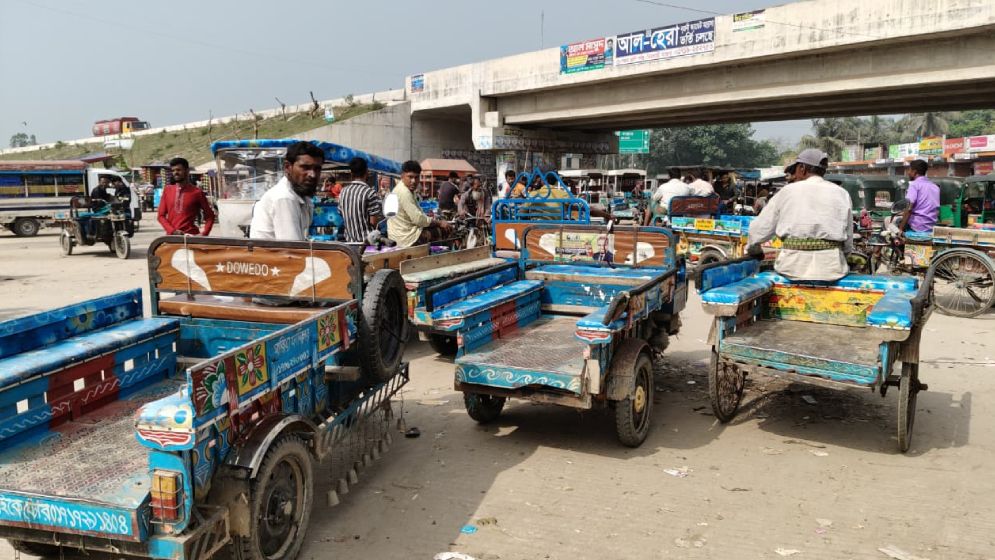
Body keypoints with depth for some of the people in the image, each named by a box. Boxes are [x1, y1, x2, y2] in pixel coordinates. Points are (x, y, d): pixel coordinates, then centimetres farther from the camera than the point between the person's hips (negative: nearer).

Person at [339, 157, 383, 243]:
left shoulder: (343, 191, 5)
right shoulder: (370, 192, -15)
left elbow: (342, 216, 13)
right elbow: (374, 221, -15)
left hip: (349, 240, 7)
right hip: (367, 241, -7)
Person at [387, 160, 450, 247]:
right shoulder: (404, 193, -18)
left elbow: (414, 215, 16)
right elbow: (418, 219, -22)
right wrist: (439, 222, -12)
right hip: (406, 237, -11)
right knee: (443, 230, -13)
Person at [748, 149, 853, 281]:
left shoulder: (788, 191, 4)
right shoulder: (841, 193, 8)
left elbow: (759, 229, 8)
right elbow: (848, 239, 10)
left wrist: (754, 250, 27)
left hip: (794, 266, -1)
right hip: (831, 268, 1)